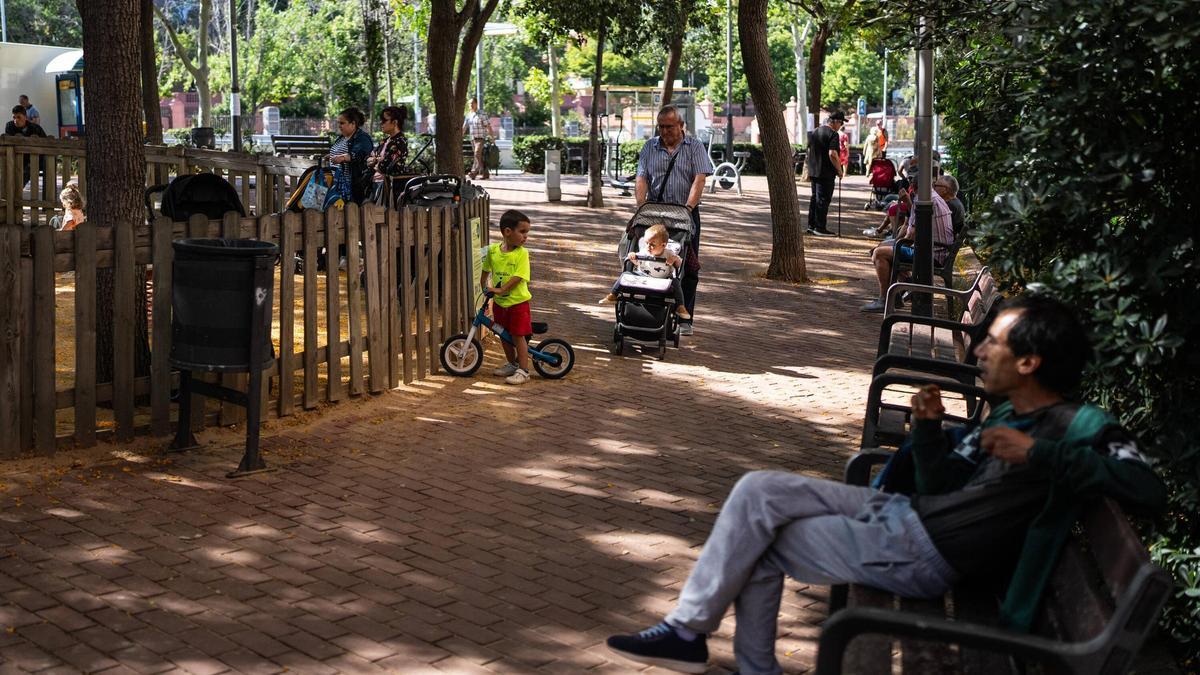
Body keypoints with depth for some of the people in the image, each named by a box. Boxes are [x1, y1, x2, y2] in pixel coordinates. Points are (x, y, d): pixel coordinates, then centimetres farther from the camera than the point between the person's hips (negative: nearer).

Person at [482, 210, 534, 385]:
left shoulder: (522, 253, -15)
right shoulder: (493, 250, -4)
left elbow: (518, 277, -22)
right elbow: (486, 269, 15)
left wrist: (500, 290, -25)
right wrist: (484, 286, 16)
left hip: (518, 301, -5)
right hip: (499, 302, 5)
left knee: (518, 336, -3)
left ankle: (523, 371, 5)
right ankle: (512, 364, 34)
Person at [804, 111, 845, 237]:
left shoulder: (815, 132, 13)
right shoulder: (833, 134, -14)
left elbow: (809, 151, 19)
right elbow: (832, 154, -24)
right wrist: (839, 170, -15)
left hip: (813, 171, 8)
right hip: (826, 173, -8)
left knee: (814, 198, 15)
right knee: (823, 199, -4)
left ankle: (811, 225, 18)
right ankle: (820, 227, -3)